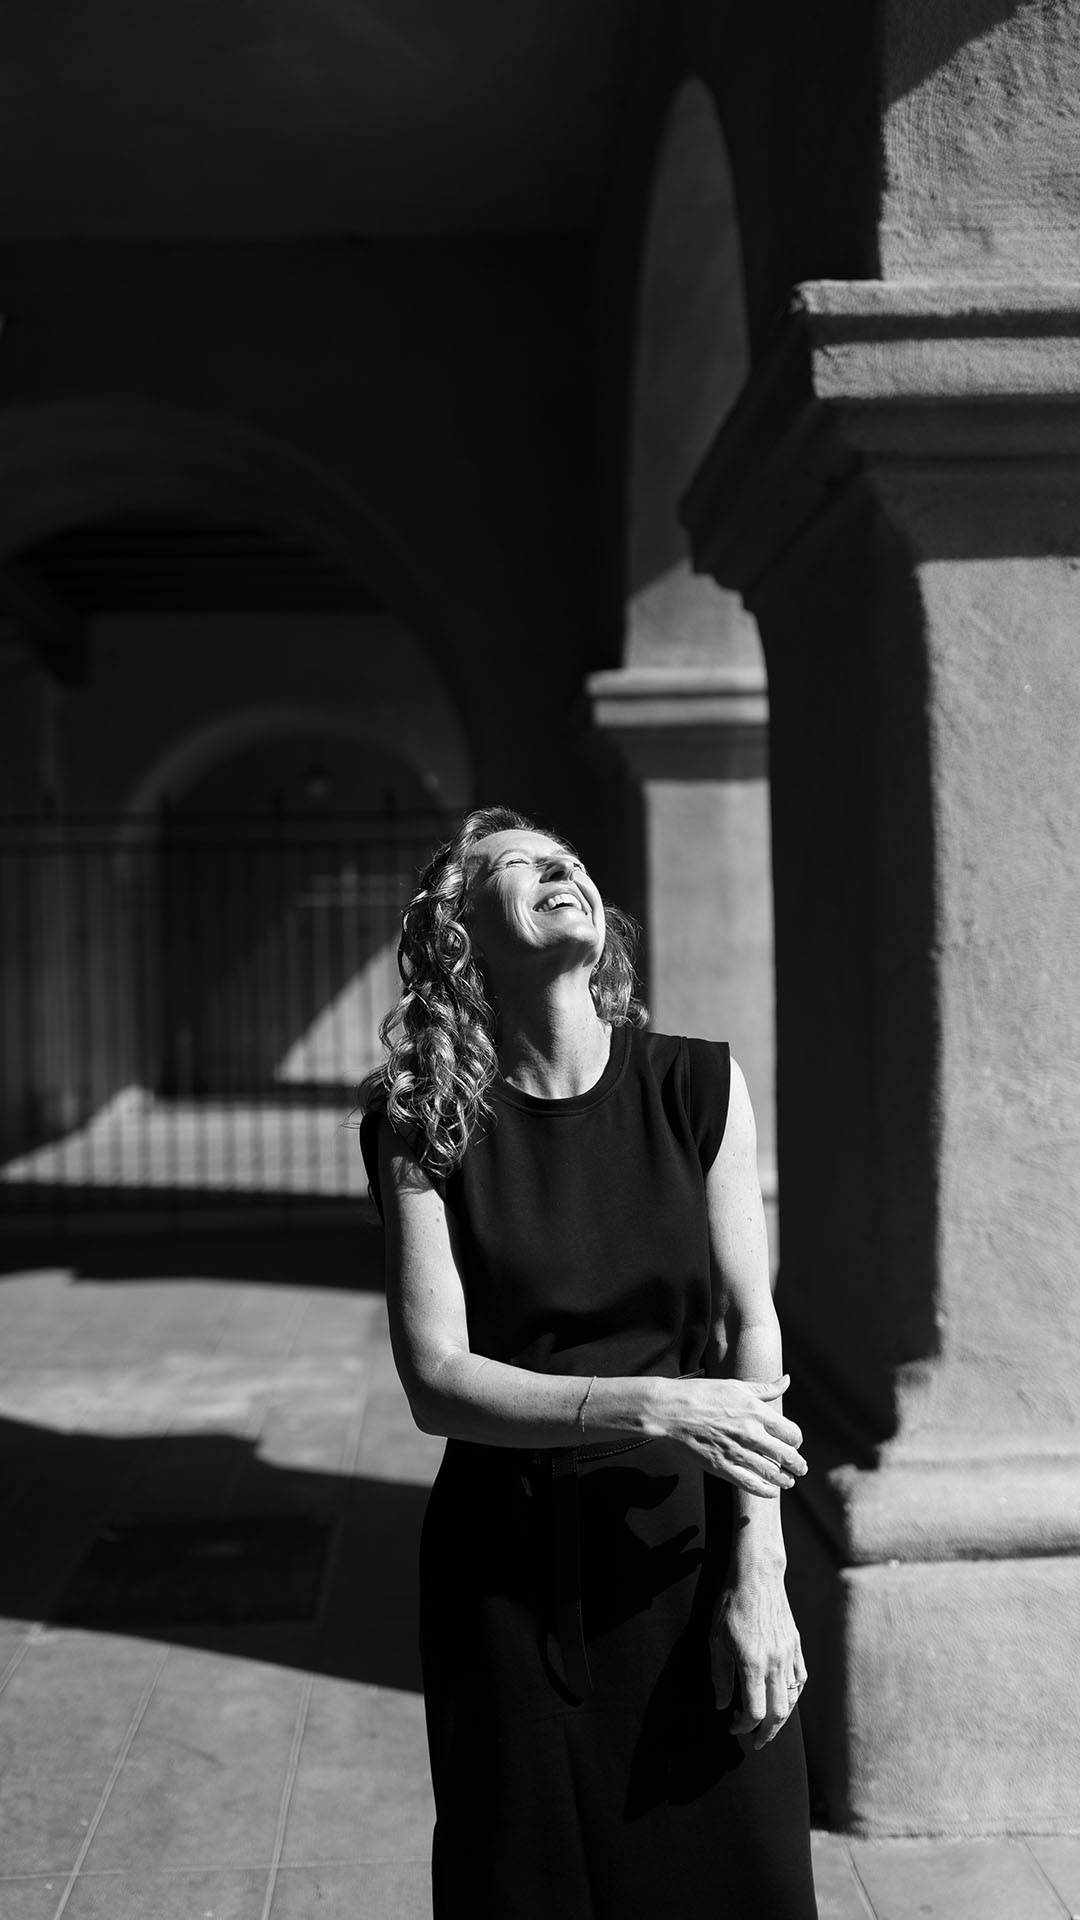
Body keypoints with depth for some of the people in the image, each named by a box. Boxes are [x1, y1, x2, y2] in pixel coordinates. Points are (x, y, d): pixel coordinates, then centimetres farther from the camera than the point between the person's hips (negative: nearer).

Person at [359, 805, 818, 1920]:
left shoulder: (699, 1085, -3)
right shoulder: (423, 1126, -7)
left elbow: (752, 1329, -3)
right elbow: (437, 1381, -11)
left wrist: (757, 1576, -9)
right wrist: (654, 1409, -22)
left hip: (688, 1546, 1)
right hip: (509, 1566, -1)